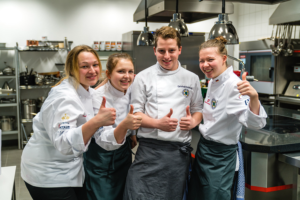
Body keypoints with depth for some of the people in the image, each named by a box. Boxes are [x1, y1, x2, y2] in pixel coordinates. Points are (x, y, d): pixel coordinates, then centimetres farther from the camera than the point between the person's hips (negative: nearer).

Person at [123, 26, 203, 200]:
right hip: (150, 149, -2)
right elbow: (135, 113, 2)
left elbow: (198, 110, 15)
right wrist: (158, 123, -16)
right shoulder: (143, 77, 3)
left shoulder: (192, 79, 9)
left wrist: (193, 122, -8)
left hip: (180, 151, 2)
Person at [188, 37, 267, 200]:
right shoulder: (213, 81, 4)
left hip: (220, 155, -9)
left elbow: (255, 123, -36)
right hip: (204, 148, 9)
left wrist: (253, 97, -51)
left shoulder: (234, 85, -23)